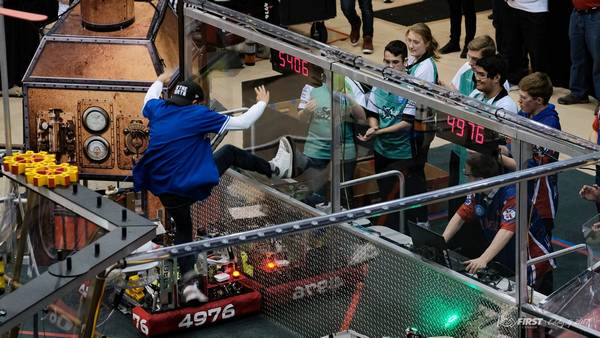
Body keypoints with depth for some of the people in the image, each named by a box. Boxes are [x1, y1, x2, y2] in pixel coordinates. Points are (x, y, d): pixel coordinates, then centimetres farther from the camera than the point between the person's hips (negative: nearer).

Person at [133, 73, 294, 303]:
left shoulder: (158, 109, 3)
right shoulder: (198, 115, -10)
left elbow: (150, 98, 31)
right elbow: (242, 123, -3)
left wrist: (160, 81, 52)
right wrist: (261, 103, 13)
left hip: (165, 192, 5)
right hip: (194, 186, -4)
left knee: (182, 229, 22)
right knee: (229, 152, 17)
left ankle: (189, 284, 11)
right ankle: (275, 169, 35)